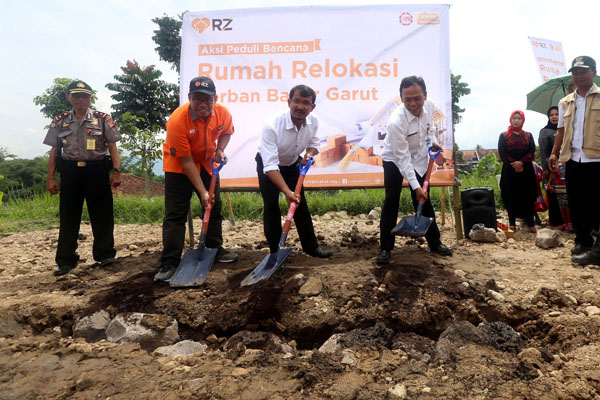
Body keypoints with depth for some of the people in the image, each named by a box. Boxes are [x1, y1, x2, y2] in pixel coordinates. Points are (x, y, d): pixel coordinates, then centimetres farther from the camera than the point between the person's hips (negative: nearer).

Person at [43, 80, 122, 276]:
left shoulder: (102, 119, 4)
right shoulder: (60, 121, 10)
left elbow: (112, 146, 2)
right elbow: (54, 151, 10)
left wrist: (116, 171, -7)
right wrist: (50, 178, 5)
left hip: (97, 170, -2)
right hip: (70, 172, 2)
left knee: (102, 214, 2)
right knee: (68, 216, 7)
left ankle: (104, 253, 17)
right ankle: (66, 259, 17)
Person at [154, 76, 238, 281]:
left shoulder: (222, 113, -17)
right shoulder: (177, 120, -31)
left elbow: (227, 131, 9)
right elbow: (186, 162, -27)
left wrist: (220, 149, -12)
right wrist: (202, 191, -26)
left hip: (206, 164, 6)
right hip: (178, 167, -5)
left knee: (214, 208, 13)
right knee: (175, 214, -9)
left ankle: (215, 249, 30)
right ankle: (169, 263, -4)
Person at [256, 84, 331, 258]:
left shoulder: (313, 122, -19)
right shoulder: (272, 126, -37)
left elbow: (314, 143, 1)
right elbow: (271, 165, -41)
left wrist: (310, 152, -24)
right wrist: (286, 191, -49)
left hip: (293, 164, 5)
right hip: (268, 166, -5)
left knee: (301, 204, 8)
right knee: (271, 207, -5)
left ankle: (310, 246, 21)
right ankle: (275, 251, 10)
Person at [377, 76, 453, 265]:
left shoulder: (429, 106, -16)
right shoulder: (396, 121, -34)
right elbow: (402, 158, -32)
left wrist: (433, 141, -5)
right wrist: (415, 186, -33)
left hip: (418, 158, 5)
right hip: (394, 159, -5)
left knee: (424, 200, 7)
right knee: (391, 200, -11)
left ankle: (434, 242, 21)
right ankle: (385, 248, -2)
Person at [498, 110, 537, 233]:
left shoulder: (528, 135, 14)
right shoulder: (504, 136, 8)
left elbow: (532, 152, 2)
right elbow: (502, 153, -2)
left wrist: (522, 162, -15)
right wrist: (514, 165, -12)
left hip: (526, 170, 2)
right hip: (510, 171, -2)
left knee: (528, 197, 0)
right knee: (511, 197, -2)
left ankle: (530, 224, 4)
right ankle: (512, 223, 3)